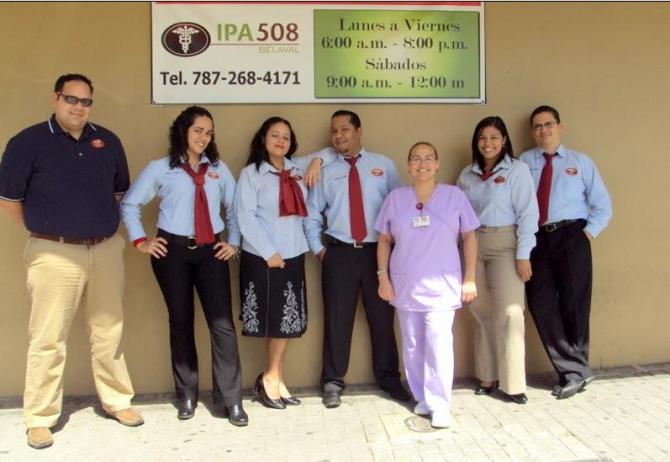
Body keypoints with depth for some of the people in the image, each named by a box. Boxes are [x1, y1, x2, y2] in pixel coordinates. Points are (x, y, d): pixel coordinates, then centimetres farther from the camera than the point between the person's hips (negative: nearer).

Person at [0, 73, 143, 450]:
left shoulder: (107, 141, 7)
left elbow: (121, 190, 18)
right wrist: (44, 230, 4)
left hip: (107, 249, 4)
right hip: (55, 254, -4)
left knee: (109, 332, 13)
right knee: (48, 337, 2)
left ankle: (118, 401, 28)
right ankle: (40, 418, 16)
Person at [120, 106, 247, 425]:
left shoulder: (219, 169, 11)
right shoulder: (159, 168, 3)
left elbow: (234, 208, 13)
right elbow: (130, 204, 6)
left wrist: (233, 242, 4)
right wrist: (140, 241, 0)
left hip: (211, 251, 2)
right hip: (173, 251, -1)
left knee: (222, 323, -6)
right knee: (181, 322, 9)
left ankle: (230, 399, 2)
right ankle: (187, 395, 23)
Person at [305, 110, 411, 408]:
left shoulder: (384, 165, 5)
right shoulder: (325, 171, 7)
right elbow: (312, 213, 10)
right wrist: (317, 248, 3)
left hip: (379, 252, 0)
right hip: (339, 253, 0)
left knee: (382, 318, 9)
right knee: (337, 320, 6)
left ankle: (389, 379, 25)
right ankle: (333, 383, 18)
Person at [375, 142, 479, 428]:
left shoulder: (454, 196, 1)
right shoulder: (395, 198, 4)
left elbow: (469, 237, 3)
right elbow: (384, 240, 7)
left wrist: (469, 278, -1)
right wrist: (383, 277, 1)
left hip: (442, 283, -2)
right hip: (405, 283, 2)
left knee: (438, 341, -11)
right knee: (413, 344, 8)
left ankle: (440, 405, -3)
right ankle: (422, 398, 22)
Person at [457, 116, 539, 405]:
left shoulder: (517, 170, -2)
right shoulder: (467, 174, 11)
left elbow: (527, 213, -6)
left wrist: (523, 254, -11)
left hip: (505, 244, -4)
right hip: (473, 245, 4)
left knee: (508, 313, -6)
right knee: (481, 311, 8)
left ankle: (512, 384, 3)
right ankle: (487, 377, 19)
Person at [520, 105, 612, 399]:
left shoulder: (581, 162, 11)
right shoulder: (523, 162, 10)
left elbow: (603, 206, 9)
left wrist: (587, 234, -3)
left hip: (571, 237, -1)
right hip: (536, 239, 1)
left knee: (574, 305, 2)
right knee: (541, 305, -3)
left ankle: (572, 372, 16)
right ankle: (576, 370, 8)